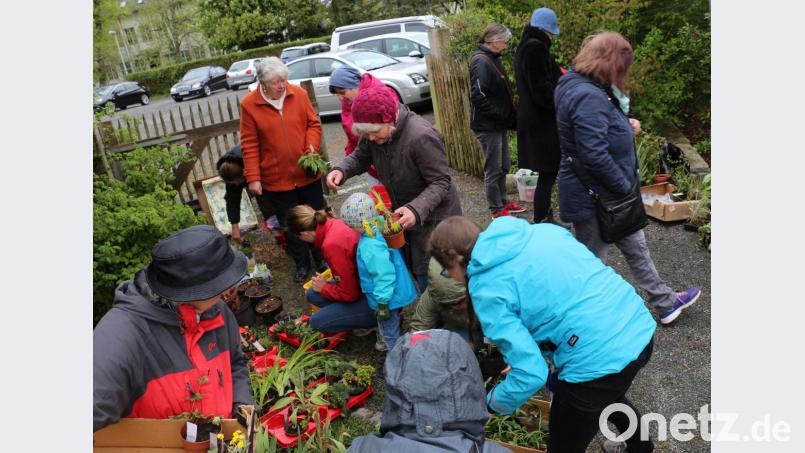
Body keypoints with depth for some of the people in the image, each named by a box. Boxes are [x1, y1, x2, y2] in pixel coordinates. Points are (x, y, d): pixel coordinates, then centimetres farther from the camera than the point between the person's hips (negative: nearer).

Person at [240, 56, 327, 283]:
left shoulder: (299, 94, -4)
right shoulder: (249, 105, -9)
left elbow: (313, 123, 3)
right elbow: (249, 145, -7)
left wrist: (312, 146, -16)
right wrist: (253, 177, -10)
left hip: (308, 173, 2)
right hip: (276, 179, -1)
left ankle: (321, 257, 36)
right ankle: (302, 263, 32)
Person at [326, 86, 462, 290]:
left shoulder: (422, 136, -31)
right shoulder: (375, 131, -9)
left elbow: (441, 182, -27)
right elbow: (360, 157, 5)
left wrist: (417, 209, -43)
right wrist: (341, 170, -17)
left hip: (432, 217, -7)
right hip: (404, 213, 7)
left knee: (429, 278, -2)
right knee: (412, 268, 20)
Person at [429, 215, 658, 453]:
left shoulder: (487, 290, -12)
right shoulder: (538, 230, 7)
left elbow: (531, 374, -16)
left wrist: (491, 403, 5)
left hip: (598, 361, -8)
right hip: (640, 327, 8)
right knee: (608, 394, 41)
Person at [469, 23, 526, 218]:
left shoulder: (492, 59, 12)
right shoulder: (481, 62, -18)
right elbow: (478, 96, -25)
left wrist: (507, 115, 8)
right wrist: (500, 114, -19)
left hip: (498, 124, 10)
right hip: (488, 126, -9)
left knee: (503, 165, 18)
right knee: (493, 169, 2)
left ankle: (503, 202, 32)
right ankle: (497, 211, 13)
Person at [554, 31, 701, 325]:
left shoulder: (584, 86, 7)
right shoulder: (588, 96, -27)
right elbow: (594, 154, -32)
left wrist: (625, 126, 5)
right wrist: (624, 185, -19)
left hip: (608, 191, 11)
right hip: (593, 196, -11)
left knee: (635, 246, 21)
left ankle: (665, 303, 37)